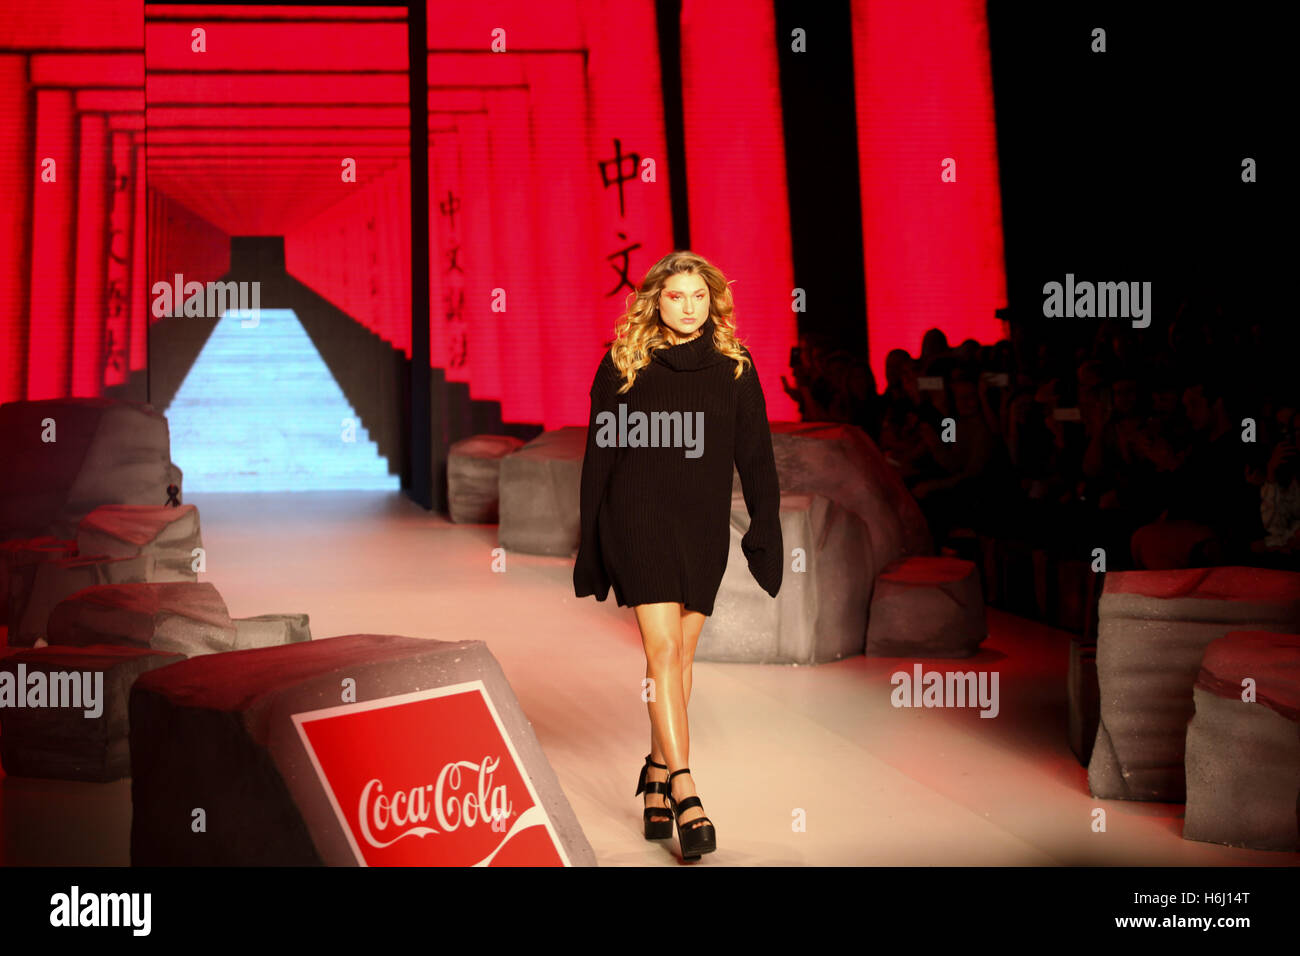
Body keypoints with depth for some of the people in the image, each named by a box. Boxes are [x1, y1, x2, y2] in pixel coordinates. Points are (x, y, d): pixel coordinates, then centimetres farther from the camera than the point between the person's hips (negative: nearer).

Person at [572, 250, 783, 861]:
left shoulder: (734, 368, 6)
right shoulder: (624, 363, 2)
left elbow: (755, 455, 6)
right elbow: (599, 452, 3)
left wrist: (766, 530, 0)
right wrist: (591, 541, 2)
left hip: (704, 525, 3)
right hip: (639, 518, -2)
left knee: (681, 652, 8)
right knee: (663, 648, -11)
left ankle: (657, 772, 25)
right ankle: (684, 792, -11)